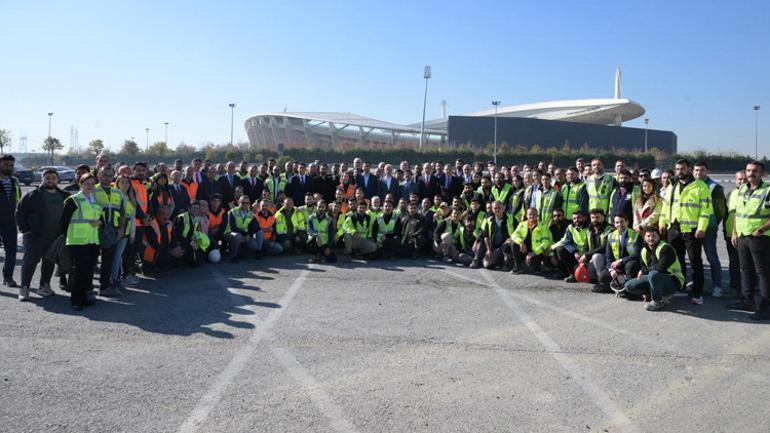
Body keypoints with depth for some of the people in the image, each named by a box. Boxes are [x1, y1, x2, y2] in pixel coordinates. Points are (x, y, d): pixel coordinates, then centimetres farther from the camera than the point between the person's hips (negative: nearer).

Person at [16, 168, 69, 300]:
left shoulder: (64, 196, 9)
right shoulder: (33, 195, -1)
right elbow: (20, 212, -1)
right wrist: (24, 229, -7)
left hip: (55, 237, 4)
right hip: (35, 236, -4)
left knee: (49, 262, 10)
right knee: (30, 261, -5)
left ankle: (44, 286, 21)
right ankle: (24, 289, 0)